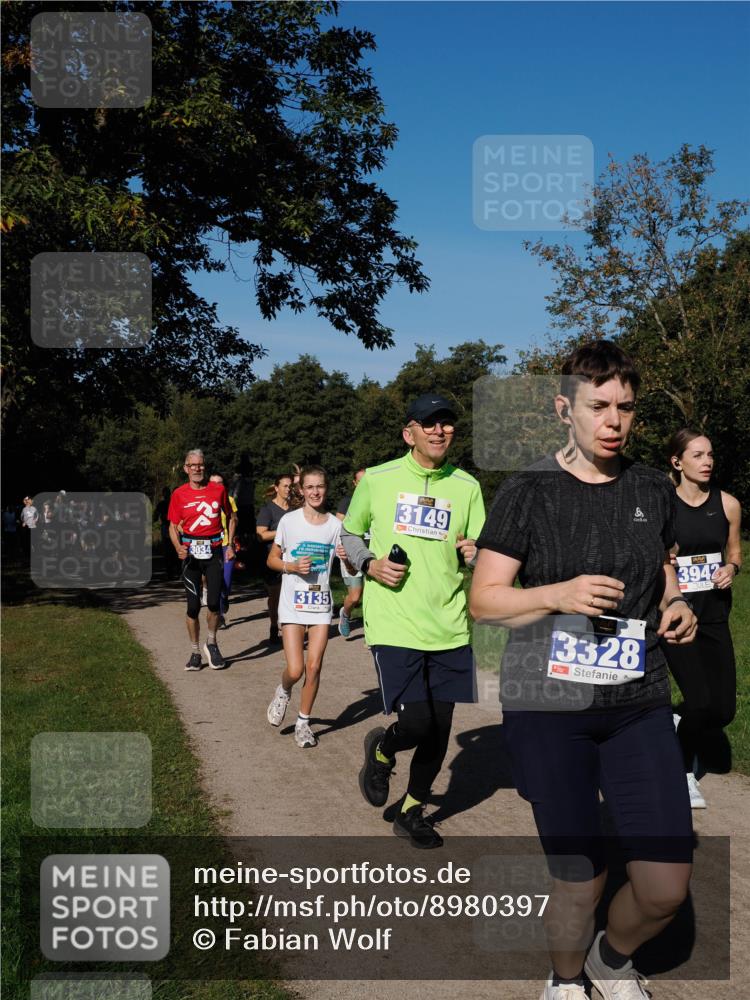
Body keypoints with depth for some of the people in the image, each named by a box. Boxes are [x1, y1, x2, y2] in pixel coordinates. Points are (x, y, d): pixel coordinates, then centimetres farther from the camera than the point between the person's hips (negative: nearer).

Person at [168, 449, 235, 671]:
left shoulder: (218, 490, 3)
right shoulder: (179, 494, 1)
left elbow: (230, 517, 16)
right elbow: (173, 526, 5)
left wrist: (230, 545, 7)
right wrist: (178, 547, -14)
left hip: (214, 551, 0)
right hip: (191, 553, 0)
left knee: (214, 602, -6)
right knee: (193, 606, 2)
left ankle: (211, 644, 19)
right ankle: (195, 653, 15)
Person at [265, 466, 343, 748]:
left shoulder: (335, 524, 2)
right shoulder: (289, 520, -4)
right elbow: (272, 560, 4)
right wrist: (292, 566, -15)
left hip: (321, 603, 2)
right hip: (292, 603, -2)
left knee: (314, 667, -1)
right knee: (295, 670, -8)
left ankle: (303, 722, 17)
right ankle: (283, 692, 27)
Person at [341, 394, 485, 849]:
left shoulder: (467, 486, 6)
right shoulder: (376, 480, 0)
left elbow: (481, 552, 12)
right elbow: (349, 534, 13)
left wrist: (474, 555, -11)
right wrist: (370, 564, -6)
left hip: (449, 627, 3)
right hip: (395, 624, -3)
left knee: (440, 730, 9)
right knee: (417, 725, -12)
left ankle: (413, 812, 33)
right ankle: (381, 749, 25)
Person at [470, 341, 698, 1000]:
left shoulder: (654, 490, 7)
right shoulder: (529, 491, -4)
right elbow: (483, 600, -2)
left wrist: (677, 607, 1)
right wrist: (557, 594, -19)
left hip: (639, 704, 4)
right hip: (547, 705, -3)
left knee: (666, 888, 1)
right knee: (579, 884, 4)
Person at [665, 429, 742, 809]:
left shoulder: (727, 504, 2)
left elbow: (735, 553, 16)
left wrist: (731, 569, -5)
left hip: (715, 616, 4)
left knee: (723, 709, 1)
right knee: (701, 701, -12)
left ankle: (677, 728, 35)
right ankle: (683, 770, 16)